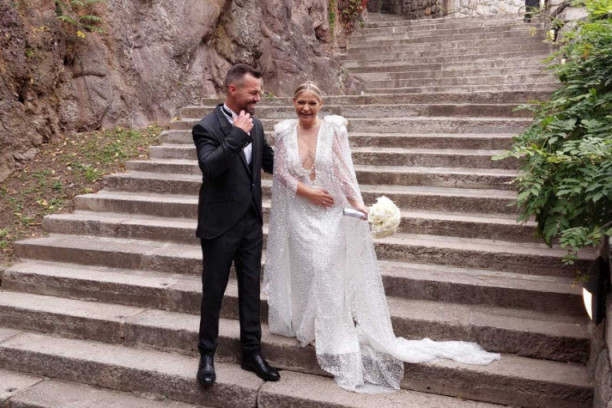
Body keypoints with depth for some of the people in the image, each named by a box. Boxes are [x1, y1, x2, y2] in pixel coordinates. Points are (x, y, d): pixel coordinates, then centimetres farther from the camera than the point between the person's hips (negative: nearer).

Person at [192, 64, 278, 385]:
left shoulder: (255, 125, 7)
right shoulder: (207, 127, -13)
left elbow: (270, 162, 18)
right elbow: (210, 167, -28)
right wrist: (237, 134, -27)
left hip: (252, 223, 6)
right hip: (221, 225, -6)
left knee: (251, 289, 12)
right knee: (213, 292, 8)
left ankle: (251, 353, 26)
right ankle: (207, 355, 26)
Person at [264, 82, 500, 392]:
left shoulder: (332, 128, -6)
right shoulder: (284, 132, 1)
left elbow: (343, 170, -9)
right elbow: (281, 172, 0)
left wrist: (357, 203, -18)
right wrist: (307, 191, -13)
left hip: (329, 214, -2)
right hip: (299, 214, 2)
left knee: (328, 271, -1)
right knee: (303, 270, 8)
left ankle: (331, 338, 13)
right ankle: (308, 329, 27)